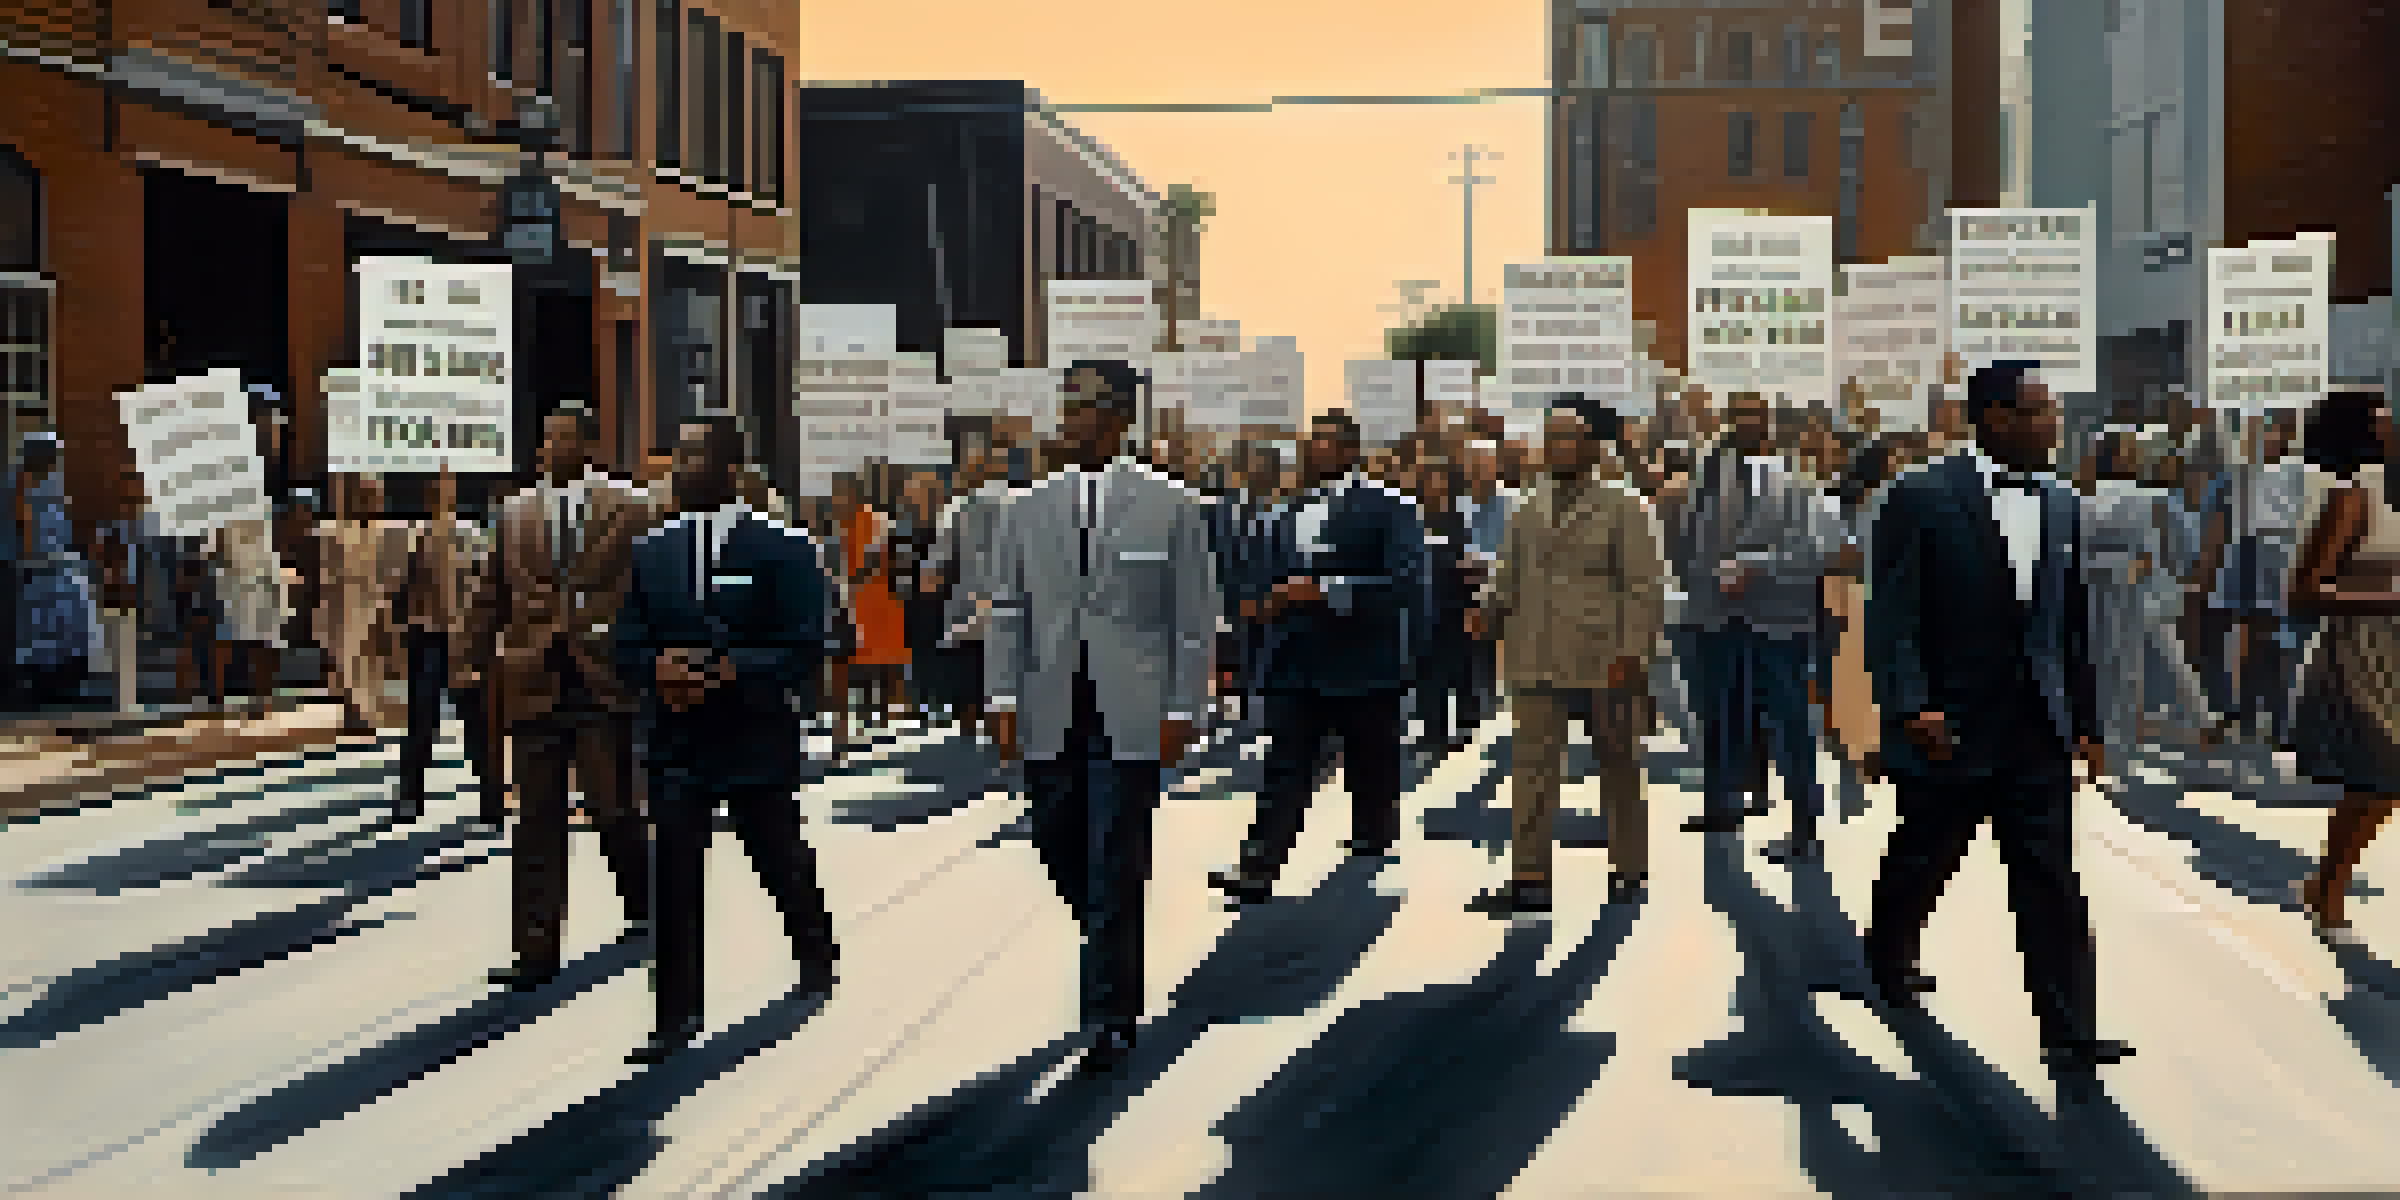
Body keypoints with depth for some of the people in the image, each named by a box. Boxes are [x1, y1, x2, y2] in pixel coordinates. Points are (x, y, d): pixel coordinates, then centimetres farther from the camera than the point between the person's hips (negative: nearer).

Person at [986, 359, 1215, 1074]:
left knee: (1114, 872, -5)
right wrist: (1004, 700, 0)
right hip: (1049, 719, 3)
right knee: (1061, 858, 8)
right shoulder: (1026, 510, 10)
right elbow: (1006, 612, 9)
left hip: (1129, 718, -3)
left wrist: (1181, 712, -4)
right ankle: (1115, 964, 32)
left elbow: (1195, 620, 1)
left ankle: (1110, 1020, 2)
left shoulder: (1171, 508, 2)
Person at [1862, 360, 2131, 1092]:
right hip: (1950, 730, -4)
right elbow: (1891, 614, -12)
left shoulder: (2060, 507, 9)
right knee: (1919, 865, 14)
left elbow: (2073, 623, 15)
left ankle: (2068, 1035, 2)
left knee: (2051, 884, -1)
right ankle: (1889, 956, 42)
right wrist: (1911, 706, -22)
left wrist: (2085, 723, 14)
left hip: (2038, 733, 4)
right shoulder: (1923, 498, -9)